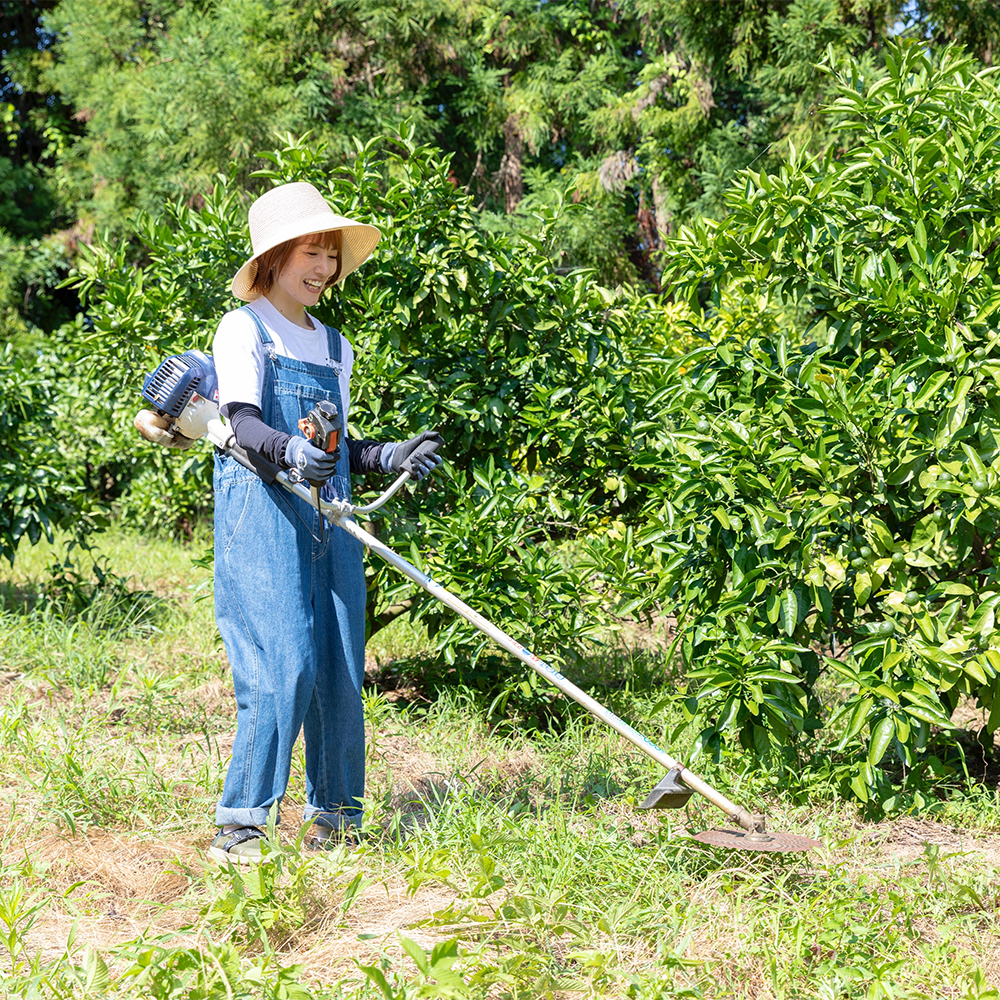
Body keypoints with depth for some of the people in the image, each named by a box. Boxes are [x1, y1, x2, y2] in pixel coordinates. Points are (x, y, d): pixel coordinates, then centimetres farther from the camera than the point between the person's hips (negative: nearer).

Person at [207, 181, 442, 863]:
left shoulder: (335, 347, 22)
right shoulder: (245, 329, 0)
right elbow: (243, 423, -13)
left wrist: (391, 456, 7)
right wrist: (291, 451, -32)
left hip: (329, 519, 7)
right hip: (263, 513, -7)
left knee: (340, 666, 3)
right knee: (285, 663, -16)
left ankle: (335, 816, 14)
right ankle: (239, 824, -10)